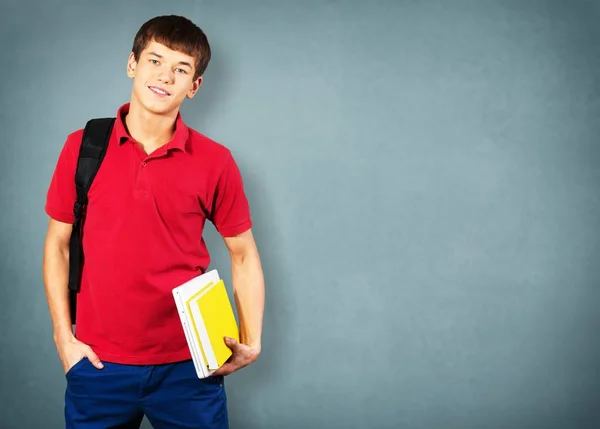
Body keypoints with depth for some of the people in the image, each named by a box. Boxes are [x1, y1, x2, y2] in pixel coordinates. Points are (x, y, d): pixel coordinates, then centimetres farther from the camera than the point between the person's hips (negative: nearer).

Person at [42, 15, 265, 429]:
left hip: (188, 365, -1)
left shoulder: (215, 161, -5)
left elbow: (244, 254, 3)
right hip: (98, 363, 1)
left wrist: (251, 343, -5)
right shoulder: (82, 147, -2)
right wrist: (63, 336, 0)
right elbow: (58, 245, 6)